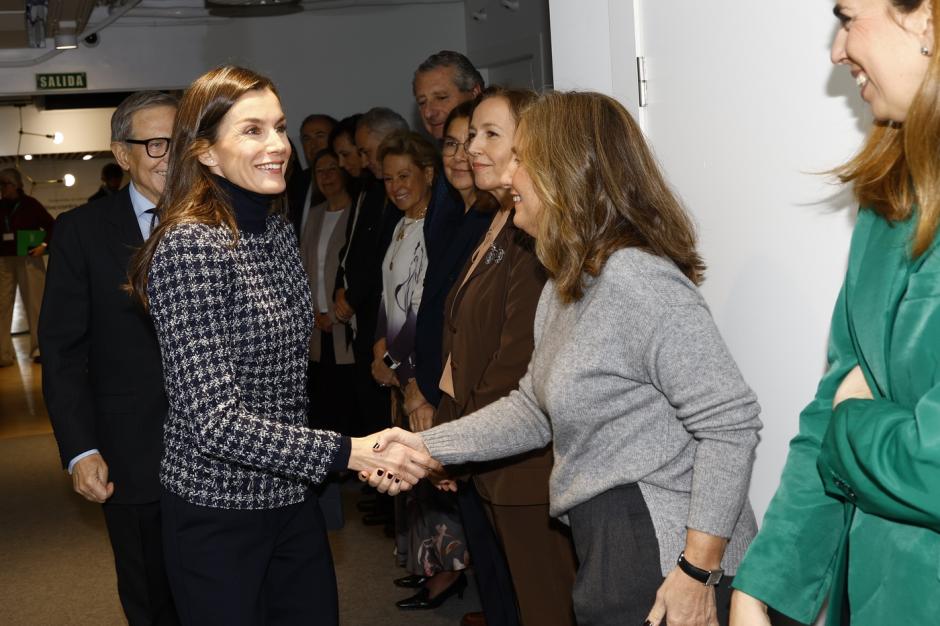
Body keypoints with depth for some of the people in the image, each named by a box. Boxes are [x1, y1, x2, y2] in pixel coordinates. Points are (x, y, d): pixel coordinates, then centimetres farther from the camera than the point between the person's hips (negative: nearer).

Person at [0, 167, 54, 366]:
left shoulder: (30, 204, -2)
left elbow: (52, 226, -1)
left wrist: (44, 246, -12)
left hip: (28, 259, -3)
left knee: (34, 303, 4)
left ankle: (39, 348, 15)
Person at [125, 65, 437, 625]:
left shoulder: (278, 231, 4)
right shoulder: (190, 246, -20)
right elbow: (214, 421, -25)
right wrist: (351, 452, -30)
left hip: (293, 495, 7)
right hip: (220, 510, -7)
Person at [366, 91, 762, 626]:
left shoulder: (637, 281, -21)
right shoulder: (565, 287, 12)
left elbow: (731, 420, -23)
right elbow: (536, 408, 16)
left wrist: (699, 571, -22)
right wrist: (427, 445, 7)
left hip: (665, 566, -9)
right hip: (606, 555, 9)